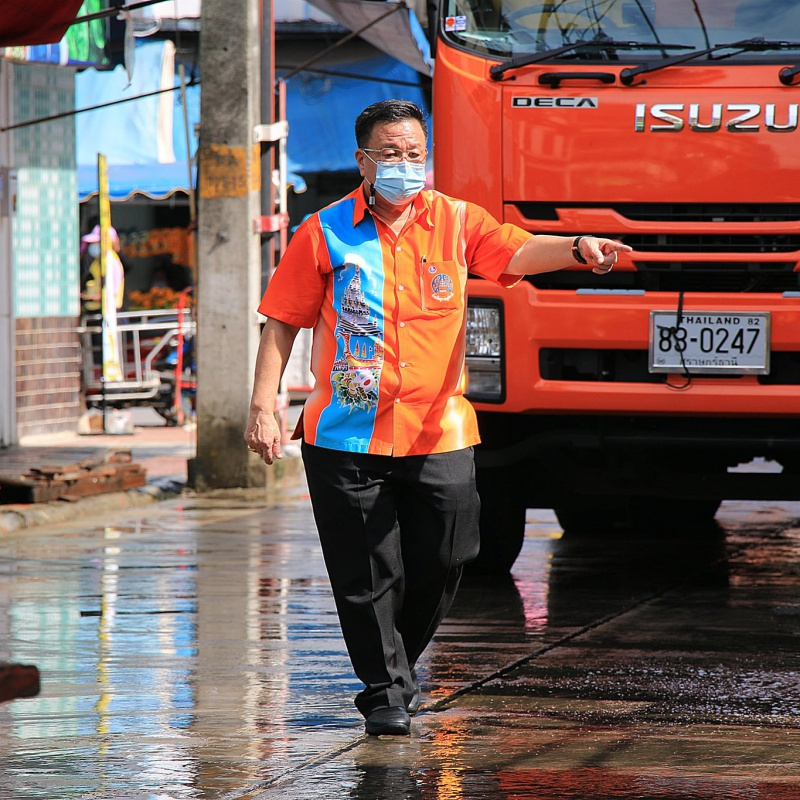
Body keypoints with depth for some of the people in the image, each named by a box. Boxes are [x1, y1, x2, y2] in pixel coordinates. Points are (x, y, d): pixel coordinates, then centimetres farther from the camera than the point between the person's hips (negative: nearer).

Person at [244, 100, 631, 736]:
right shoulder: (325, 234, -1)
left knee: (441, 563, 4)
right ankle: (385, 689, 14)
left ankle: (402, 656, 31)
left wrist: (577, 248, -36)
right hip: (348, 438, -1)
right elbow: (283, 324, 2)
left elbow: (517, 253, -15)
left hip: (439, 435, 1)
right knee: (368, 574, -1)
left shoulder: (456, 222, 3)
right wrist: (263, 407, -6)